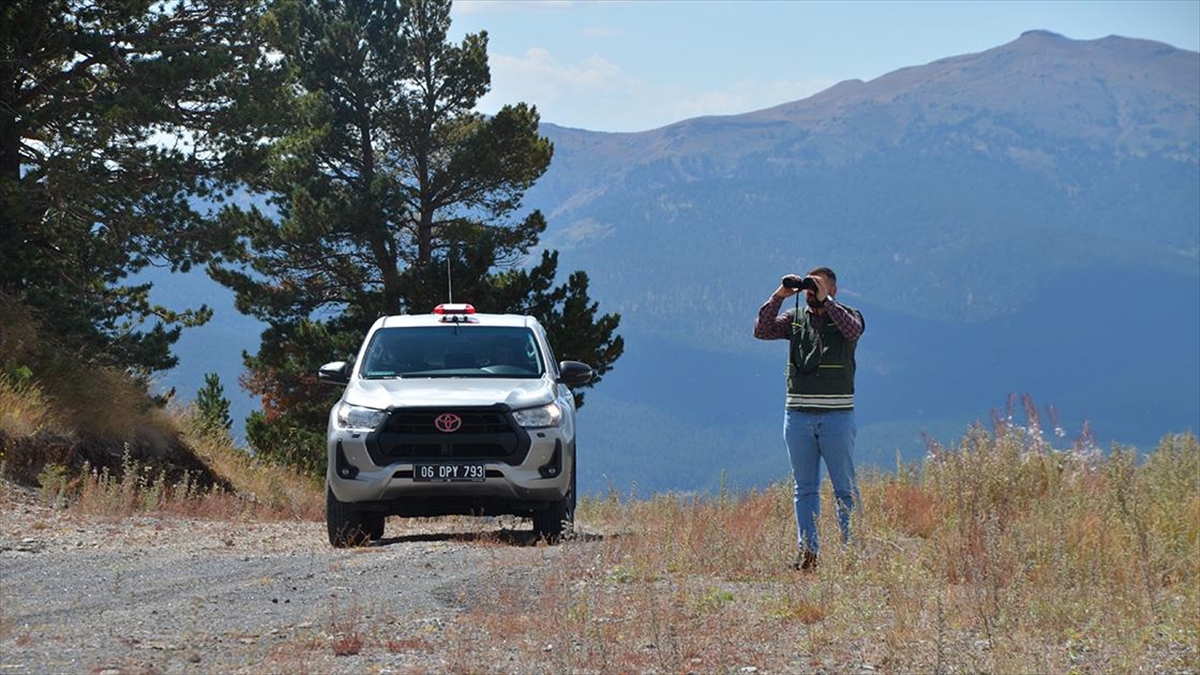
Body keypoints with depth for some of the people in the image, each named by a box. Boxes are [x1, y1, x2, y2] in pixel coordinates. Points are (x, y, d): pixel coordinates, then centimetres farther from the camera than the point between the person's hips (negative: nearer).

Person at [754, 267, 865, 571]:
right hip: (798, 413, 3)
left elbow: (853, 331, -19)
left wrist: (825, 301, -19)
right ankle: (807, 550, 7)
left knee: (845, 487, -1)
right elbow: (762, 331, -2)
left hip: (837, 414, -3)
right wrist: (779, 296, -9)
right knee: (805, 488, 5)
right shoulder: (795, 318, 11)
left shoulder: (848, 315, 4)